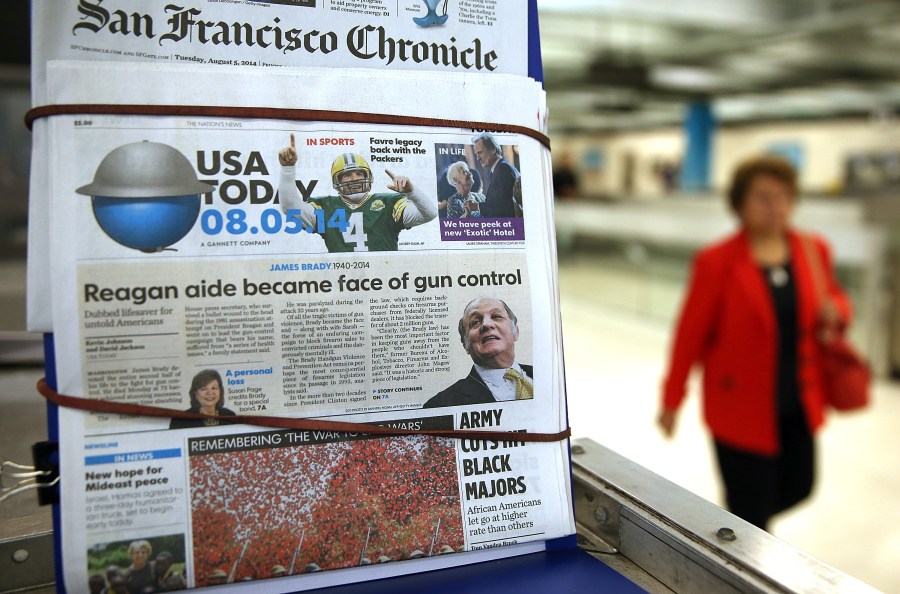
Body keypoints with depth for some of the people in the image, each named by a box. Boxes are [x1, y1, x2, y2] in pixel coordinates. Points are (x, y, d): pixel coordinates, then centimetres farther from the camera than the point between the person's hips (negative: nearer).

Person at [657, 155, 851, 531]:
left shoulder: (813, 251, 1)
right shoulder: (717, 261, -13)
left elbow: (834, 297, 18)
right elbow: (690, 334, -9)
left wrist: (835, 311, -8)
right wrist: (671, 401, -5)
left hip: (798, 404, 5)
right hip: (741, 406, -5)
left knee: (796, 488, 17)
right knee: (752, 512, 4)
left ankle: (739, 527, 47)